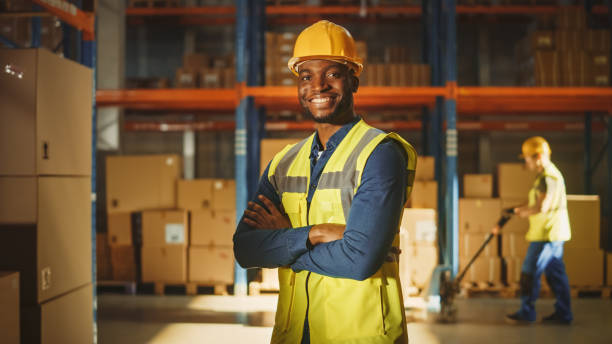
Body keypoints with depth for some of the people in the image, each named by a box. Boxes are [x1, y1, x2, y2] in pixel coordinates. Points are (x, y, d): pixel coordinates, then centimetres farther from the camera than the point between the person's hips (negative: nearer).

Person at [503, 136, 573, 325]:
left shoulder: (549, 176, -17)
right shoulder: (546, 175, 16)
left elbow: (542, 207, -24)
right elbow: (538, 203, 24)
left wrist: (524, 212, -8)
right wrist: (523, 209, 13)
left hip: (548, 233, -10)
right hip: (553, 233, 10)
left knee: (530, 272, -3)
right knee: (555, 274, 12)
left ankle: (526, 313, 4)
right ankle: (563, 314, 16)